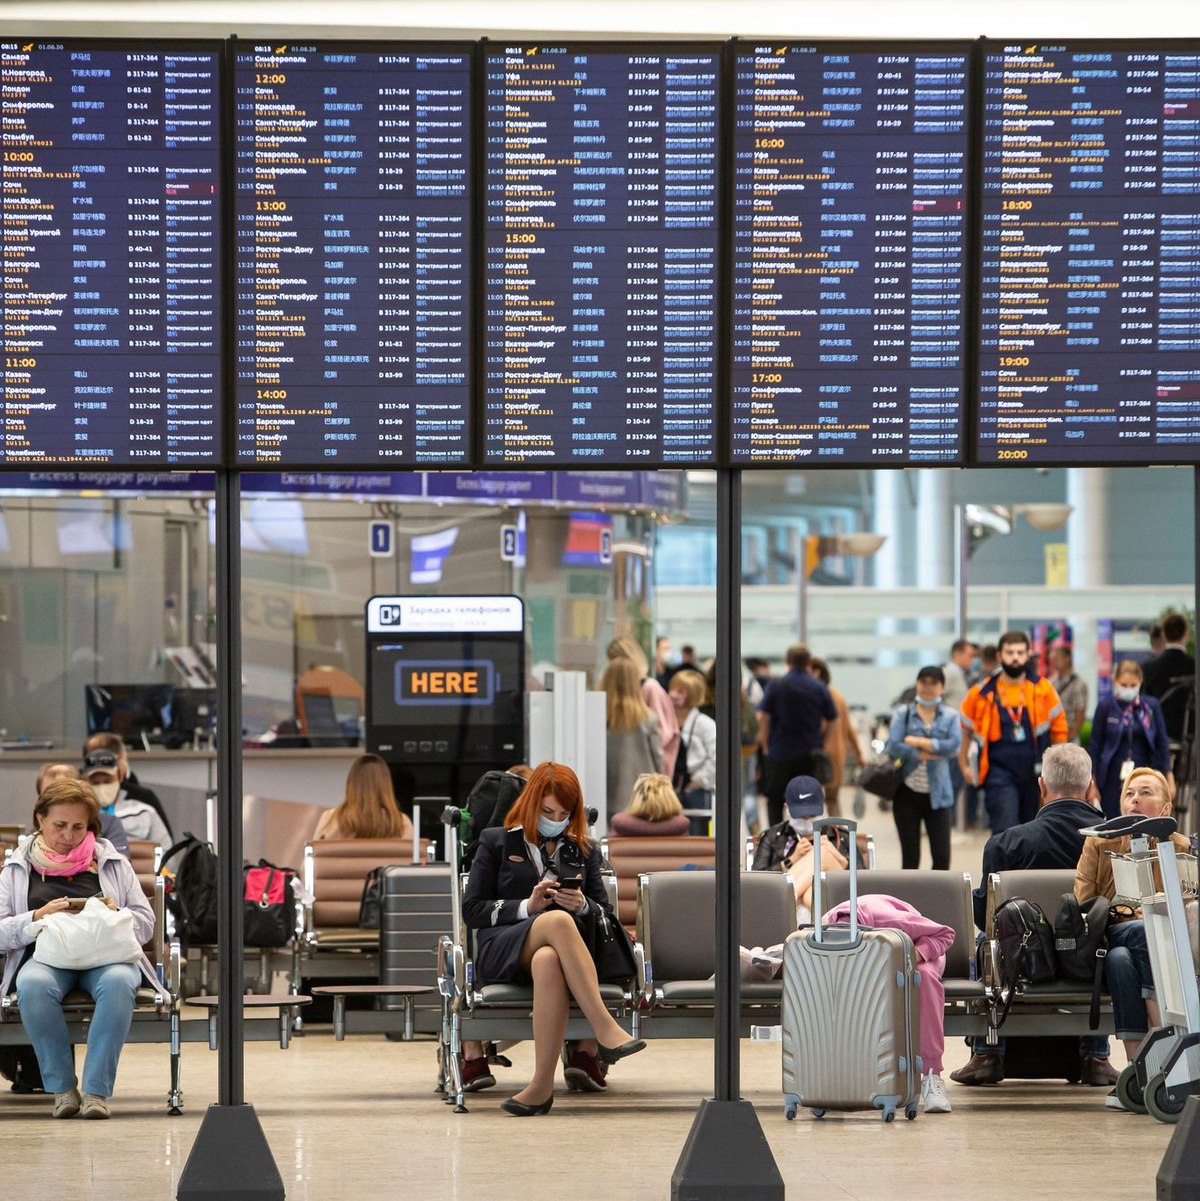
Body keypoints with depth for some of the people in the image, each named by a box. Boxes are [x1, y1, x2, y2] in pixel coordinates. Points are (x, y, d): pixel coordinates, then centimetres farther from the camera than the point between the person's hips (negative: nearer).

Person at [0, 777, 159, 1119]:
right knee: (33, 985, -38)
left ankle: (97, 1089, -36)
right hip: (46, 957, 0)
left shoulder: (113, 863, 19)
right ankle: (62, 1087, -26)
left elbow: (146, 924, 15)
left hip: (108, 955, 1)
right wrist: (38, 917, -11)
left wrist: (116, 915, -6)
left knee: (118, 982, -38)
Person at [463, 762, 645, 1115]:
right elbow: (472, 909, 8)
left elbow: (607, 913, 21)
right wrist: (526, 907, -7)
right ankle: (606, 1031, -48)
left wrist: (583, 905, -3)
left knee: (548, 961, -41)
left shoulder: (584, 850, 26)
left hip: (559, 949, 2)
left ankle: (542, 1085, -49)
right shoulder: (497, 842, 17)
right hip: (501, 951, -2)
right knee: (557, 921, -39)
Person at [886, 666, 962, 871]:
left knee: (942, 856, -5)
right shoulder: (903, 714, 4)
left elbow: (954, 746, -11)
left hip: (937, 794, 0)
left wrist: (918, 742, -12)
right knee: (910, 856, 4)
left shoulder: (950, 716, 6)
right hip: (908, 793, 0)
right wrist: (922, 754, -14)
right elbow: (894, 747, -9)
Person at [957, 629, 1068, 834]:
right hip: (999, 773, -2)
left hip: (1035, 774, 2)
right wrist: (964, 766, 11)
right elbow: (964, 730, 11)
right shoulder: (983, 693, -2)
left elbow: (1059, 729, 10)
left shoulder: (1043, 689, 1)